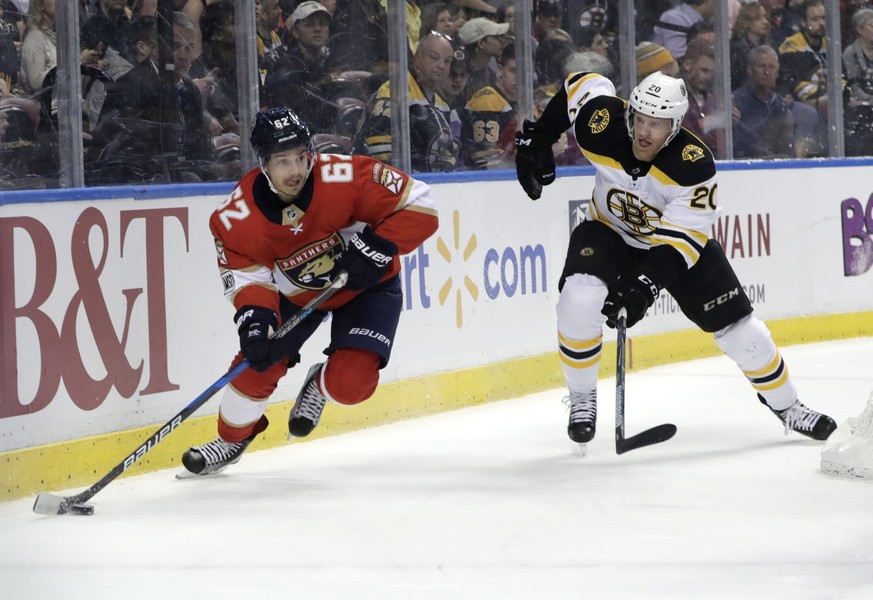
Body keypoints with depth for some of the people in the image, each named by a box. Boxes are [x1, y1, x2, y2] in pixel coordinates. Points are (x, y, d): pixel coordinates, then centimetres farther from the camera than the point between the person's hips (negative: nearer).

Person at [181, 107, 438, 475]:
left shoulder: (346, 179, -33)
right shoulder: (237, 216, -24)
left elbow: (419, 206, -27)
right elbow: (247, 276, -15)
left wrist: (377, 248, -34)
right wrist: (255, 317, -34)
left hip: (366, 286, -3)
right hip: (296, 292, 3)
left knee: (350, 384, -19)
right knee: (258, 362, -5)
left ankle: (319, 386, 20)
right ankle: (232, 439, 26)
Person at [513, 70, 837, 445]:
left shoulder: (694, 165, -33)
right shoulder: (602, 127, -28)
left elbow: (681, 240, -33)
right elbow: (582, 84, -6)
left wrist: (646, 286, -45)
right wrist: (535, 139, -6)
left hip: (682, 241, -1)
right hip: (610, 231, 1)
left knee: (737, 327, -1)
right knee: (578, 301, -29)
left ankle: (786, 406, 24)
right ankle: (582, 399, -8)